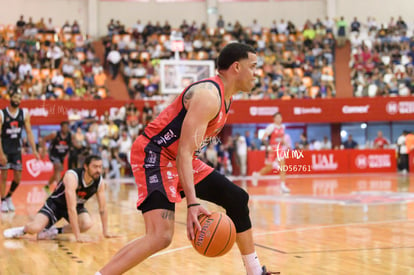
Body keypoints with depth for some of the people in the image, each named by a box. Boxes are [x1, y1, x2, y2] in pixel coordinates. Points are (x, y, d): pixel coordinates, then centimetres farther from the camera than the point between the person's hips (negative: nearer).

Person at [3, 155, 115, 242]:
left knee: (87, 224, -28)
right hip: (56, 204, -5)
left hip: (77, 206, 5)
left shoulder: (99, 181, -18)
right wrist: (77, 235, -41)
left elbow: (103, 208, -5)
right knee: (34, 228, -28)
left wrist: (105, 232, -6)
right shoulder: (72, 177, -35)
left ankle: (55, 231, -5)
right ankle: (24, 230, 11)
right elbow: (71, 208, -39)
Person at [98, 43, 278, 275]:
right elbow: (184, 151, -29)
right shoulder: (208, 95, -21)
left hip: (180, 158, 11)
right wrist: (192, 203, -37)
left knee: (238, 199, 13)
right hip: (154, 154, -10)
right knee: (161, 236, -26)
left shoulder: (226, 97, 10)